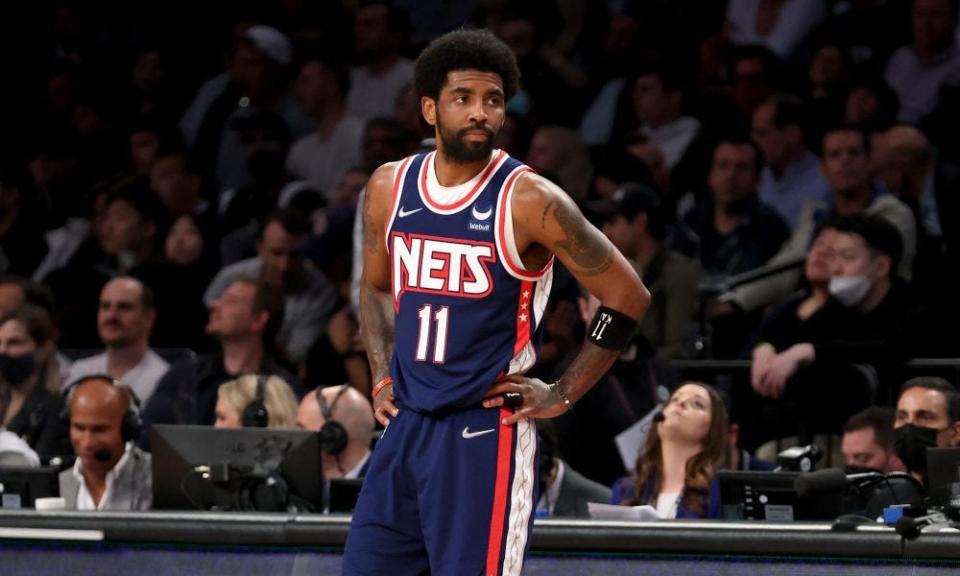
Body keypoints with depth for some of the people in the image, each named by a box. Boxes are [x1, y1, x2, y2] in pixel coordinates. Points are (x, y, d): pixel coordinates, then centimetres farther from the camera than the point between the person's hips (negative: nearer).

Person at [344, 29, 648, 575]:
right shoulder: (390, 187, 4)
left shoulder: (529, 201, -12)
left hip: (486, 433, -6)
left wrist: (562, 395, -5)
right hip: (407, 424, 6)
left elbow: (628, 297, -6)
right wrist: (383, 376, 12)